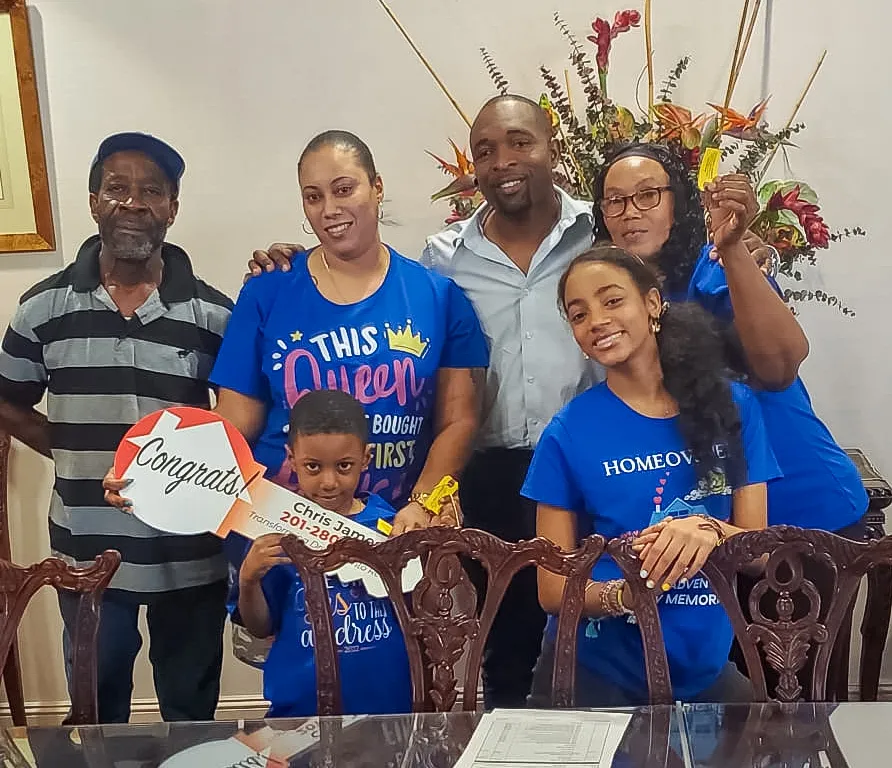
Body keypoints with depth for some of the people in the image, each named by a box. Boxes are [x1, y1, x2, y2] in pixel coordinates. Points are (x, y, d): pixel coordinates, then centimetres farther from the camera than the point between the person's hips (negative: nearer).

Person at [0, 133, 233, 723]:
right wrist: (77, 453, -3)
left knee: (191, 711, 19)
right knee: (97, 713, 21)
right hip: (86, 553, 1)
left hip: (190, 557, -1)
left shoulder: (213, 313, -7)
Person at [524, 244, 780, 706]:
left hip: (703, 667, 3)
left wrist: (711, 532, -26)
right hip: (595, 670, -2)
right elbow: (553, 590, -7)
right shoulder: (568, 433, -10)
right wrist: (625, 594, -28)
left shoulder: (732, 406, -3)